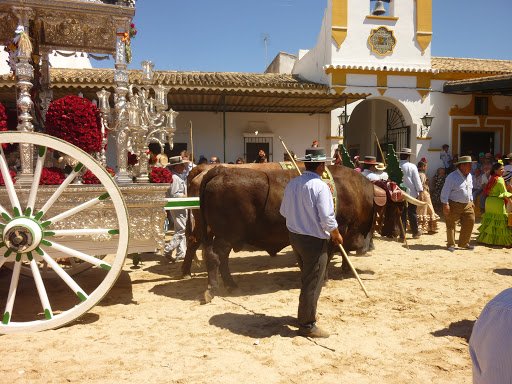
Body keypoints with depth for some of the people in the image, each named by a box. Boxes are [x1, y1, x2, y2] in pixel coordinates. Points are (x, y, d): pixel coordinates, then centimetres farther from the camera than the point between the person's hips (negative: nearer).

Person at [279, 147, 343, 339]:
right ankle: (307, 325, 15)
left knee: (308, 278, 24)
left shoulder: (292, 184, 3)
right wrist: (337, 235, -3)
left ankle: (305, 314, 38)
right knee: (312, 283, 4)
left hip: (294, 236, 8)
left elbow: (284, 211, 11)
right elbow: (327, 219, -20)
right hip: (314, 240, -8)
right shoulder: (321, 187, -19)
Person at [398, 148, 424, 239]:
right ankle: (415, 232, 24)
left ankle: (402, 234, 6)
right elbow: (417, 180, -6)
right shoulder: (412, 166, -8)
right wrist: (421, 192, 0)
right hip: (412, 193, -1)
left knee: (402, 214, 6)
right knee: (412, 213, 11)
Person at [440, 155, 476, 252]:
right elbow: (445, 191, -14)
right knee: (451, 225, -3)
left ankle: (464, 243, 17)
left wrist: (471, 201, 21)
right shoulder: (452, 176, -13)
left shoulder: (469, 176, 11)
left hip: (467, 205, 7)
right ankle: (451, 244, 8)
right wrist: (445, 204, -18)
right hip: (454, 205, -7)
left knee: (470, 222, 4)